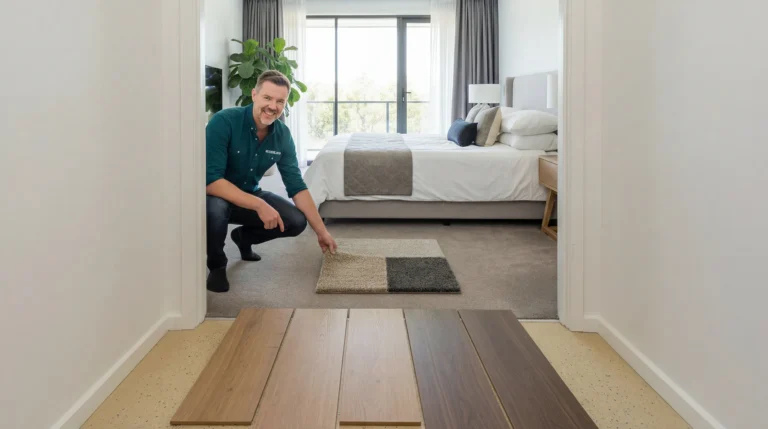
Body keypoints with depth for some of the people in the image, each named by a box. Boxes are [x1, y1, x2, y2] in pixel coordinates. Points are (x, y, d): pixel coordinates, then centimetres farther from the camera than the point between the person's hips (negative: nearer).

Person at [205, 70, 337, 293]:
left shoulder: (282, 134, -11)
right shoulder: (224, 121, -27)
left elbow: (297, 186, -5)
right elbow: (211, 180, -33)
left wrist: (321, 231, -8)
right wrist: (259, 205, -37)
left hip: (249, 195, 5)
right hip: (217, 196, -5)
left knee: (296, 221, -11)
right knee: (215, 207, -39)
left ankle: (244, 237, 20)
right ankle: (217, 266, -8)